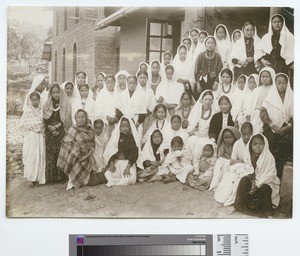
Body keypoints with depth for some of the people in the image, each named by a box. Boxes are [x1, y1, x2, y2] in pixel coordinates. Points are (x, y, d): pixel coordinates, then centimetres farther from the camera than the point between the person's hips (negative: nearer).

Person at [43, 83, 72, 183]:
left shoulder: (66, 104, 3)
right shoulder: (47, 105, 12)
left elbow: (66, 120, -3)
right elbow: (45, 120, 8)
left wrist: (56, 127, -11)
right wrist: (50, 128, -8)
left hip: (62, 133, -2)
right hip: (50, 134, 2)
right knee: (50, 155, -3)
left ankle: (61, 176, 0)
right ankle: (50, 177, 2)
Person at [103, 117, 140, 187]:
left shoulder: (133, 138, -1)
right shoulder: (116, 136, 7)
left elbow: (134, 153, -9)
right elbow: (110, 151, 3)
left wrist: (128, 167, -20)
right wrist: (111, 164, -12)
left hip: (128, 162, -1)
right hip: (116, 162, 2)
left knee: (131, 177, -28)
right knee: (108, 174, -25)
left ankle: (114, 182, -7)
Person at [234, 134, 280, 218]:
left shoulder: (269, 157, -17)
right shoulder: (248, 155, -3)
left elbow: (269, 174, -19)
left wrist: (257, 185, -26)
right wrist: (252, 182, -19)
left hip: (267, 182, -4)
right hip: (253, 179, 4)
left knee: (264, 188, -34)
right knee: (244, 180, -22)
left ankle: (266, 212, -12)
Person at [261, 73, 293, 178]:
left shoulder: (291, 97, 4)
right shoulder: (270, 96, 1)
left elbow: (294, 115, 3)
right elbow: (263, 114, -4)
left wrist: (288, 126, -9)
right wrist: (273, 126, -11)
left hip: (286, 132, 1)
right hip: (271, 131, -1)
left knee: (282, 157, -2)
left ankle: (279, 177, 10)